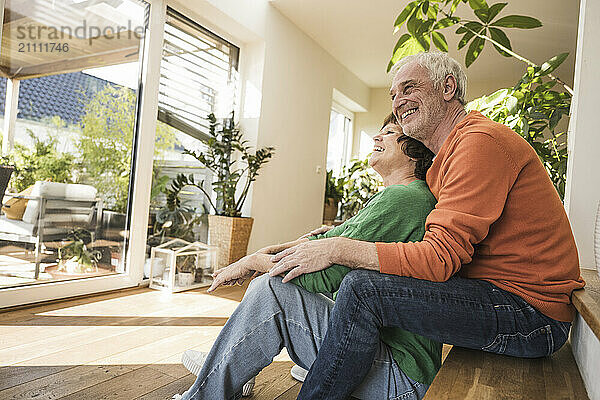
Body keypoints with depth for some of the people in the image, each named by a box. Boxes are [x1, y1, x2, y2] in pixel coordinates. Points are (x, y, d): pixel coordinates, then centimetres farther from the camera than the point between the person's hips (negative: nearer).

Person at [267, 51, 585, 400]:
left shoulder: (481, 140, -17)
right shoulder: (451, 153, 16)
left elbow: (442, 257, -24)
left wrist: (338, 249, -21)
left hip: (532, 311, -10)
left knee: (364, 289, -22)